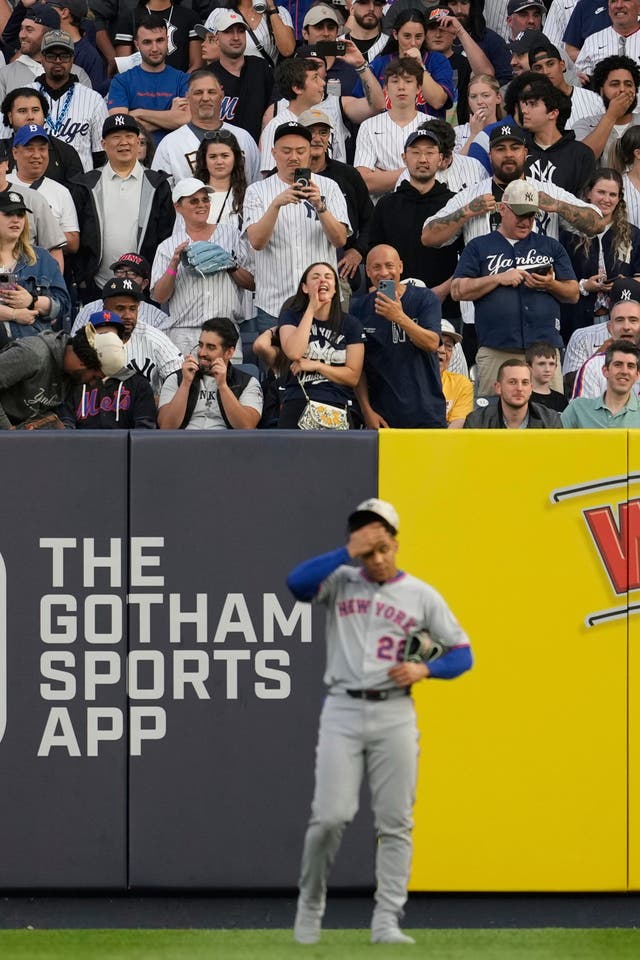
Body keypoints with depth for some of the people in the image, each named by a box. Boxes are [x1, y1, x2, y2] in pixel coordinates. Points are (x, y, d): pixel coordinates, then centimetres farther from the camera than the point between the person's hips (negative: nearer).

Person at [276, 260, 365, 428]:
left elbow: (353, 376, 5)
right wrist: (312, 309, -5)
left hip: (338, 407, 1)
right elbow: (293, 353, -12)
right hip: (297, 406, -1)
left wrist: (315, 366, -7)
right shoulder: (291, 316, 9)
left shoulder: (350, 325, 10)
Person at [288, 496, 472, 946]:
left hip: (395, 715, 1)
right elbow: (297, 582, -16)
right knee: (331, 817, -10)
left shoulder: (421, 595, 6)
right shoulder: (341, 582, 5)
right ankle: (310, 905, 10)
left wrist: (423, 669, -11)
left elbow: (462, 653, 7)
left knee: (395, 823, -2)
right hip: (343, 711, -1)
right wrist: (348, 553, -20)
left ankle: (387, 921, 1)